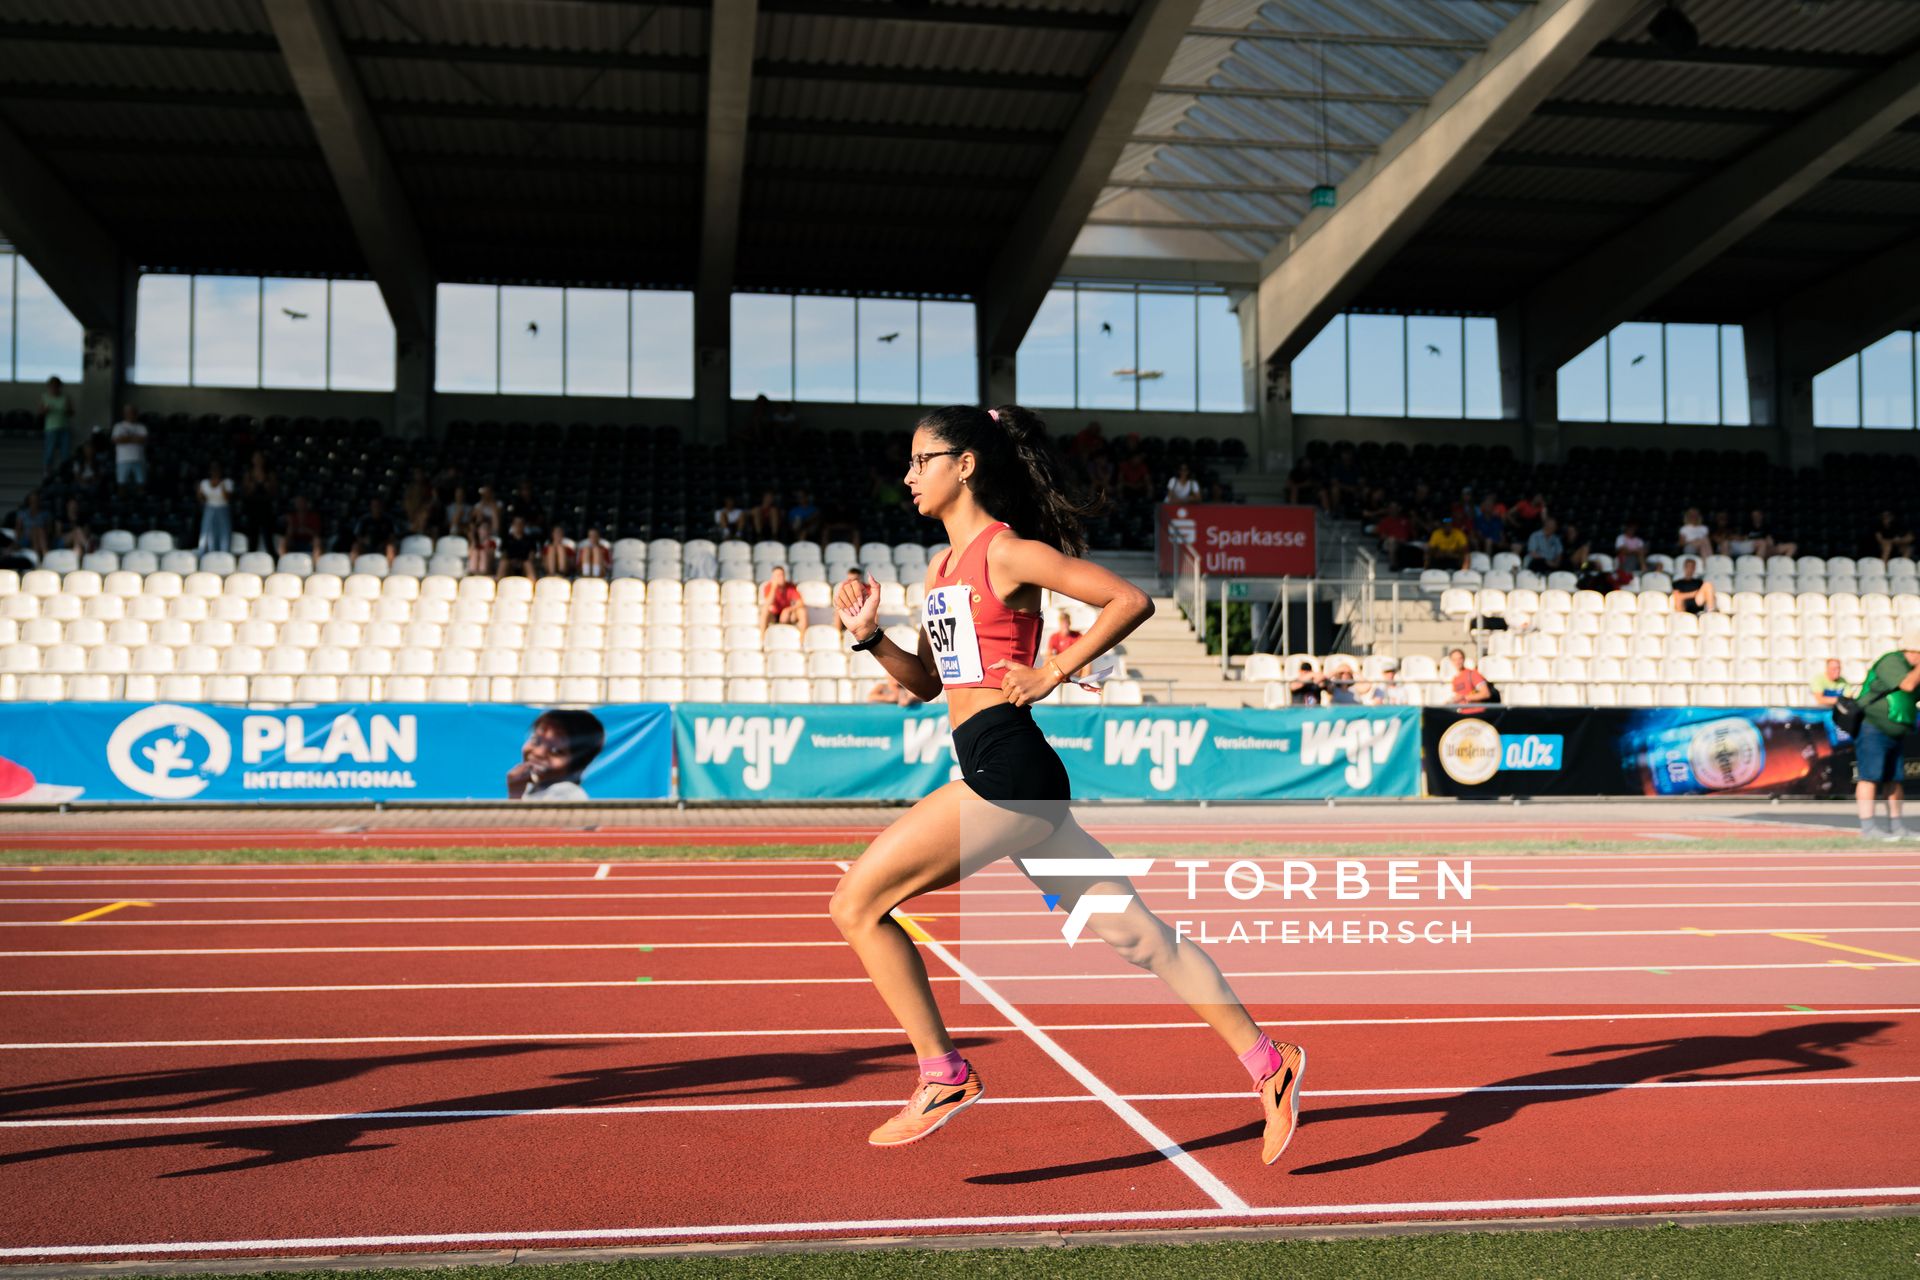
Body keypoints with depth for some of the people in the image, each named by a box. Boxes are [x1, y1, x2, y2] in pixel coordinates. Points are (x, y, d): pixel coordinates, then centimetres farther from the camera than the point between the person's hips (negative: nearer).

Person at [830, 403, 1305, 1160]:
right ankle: (1267, 1064, 15)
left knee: (856, 904, -6)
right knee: (1132, 932, 9)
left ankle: (944, 1077, 2)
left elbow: (1131, 600, -11)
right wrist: (869, 637, 9)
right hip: (1002, 781, 9)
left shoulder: (1007, 552, -7)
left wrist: (1053, 673, -12)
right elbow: (927, 681, 24)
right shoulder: (942, 568, 19)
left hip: (1008, 769, -9)